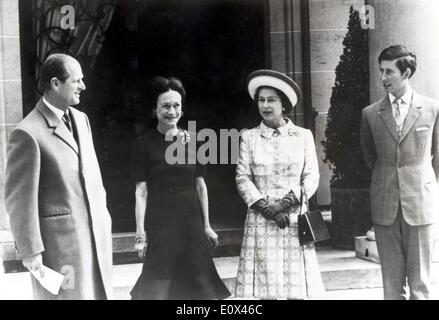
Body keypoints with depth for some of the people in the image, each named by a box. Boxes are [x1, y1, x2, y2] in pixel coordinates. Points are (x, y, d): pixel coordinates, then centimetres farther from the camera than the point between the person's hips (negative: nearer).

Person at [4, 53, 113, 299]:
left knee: (101, 293, 15)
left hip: (97, 232, 8)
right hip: (60, 239, -7)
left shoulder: (81, 119, 11)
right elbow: (19, 198, -12)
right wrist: (31, 251, -12)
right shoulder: (28, 133, -13)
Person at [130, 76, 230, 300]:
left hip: (191, 221, 3)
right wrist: (140, 230, -10)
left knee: (195, 279, 6)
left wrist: (206, 225, 7)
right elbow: (141, 191, -5)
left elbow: (200, 185, 7)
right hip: (159, 222, -3)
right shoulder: (144, 144, -4)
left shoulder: (192, 140, 4)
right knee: (159, 284, 0)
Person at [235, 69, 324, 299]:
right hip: (261, 220, 0)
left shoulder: (303, 136, 6)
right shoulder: (249, 137, 6)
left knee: (296, 284, -1)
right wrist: (267, 208, -10)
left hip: (295, 219, 0)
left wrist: (285, 203, -10)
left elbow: (311, 177, 2)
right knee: (264, 286, -3)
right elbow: (242, 178, 1)